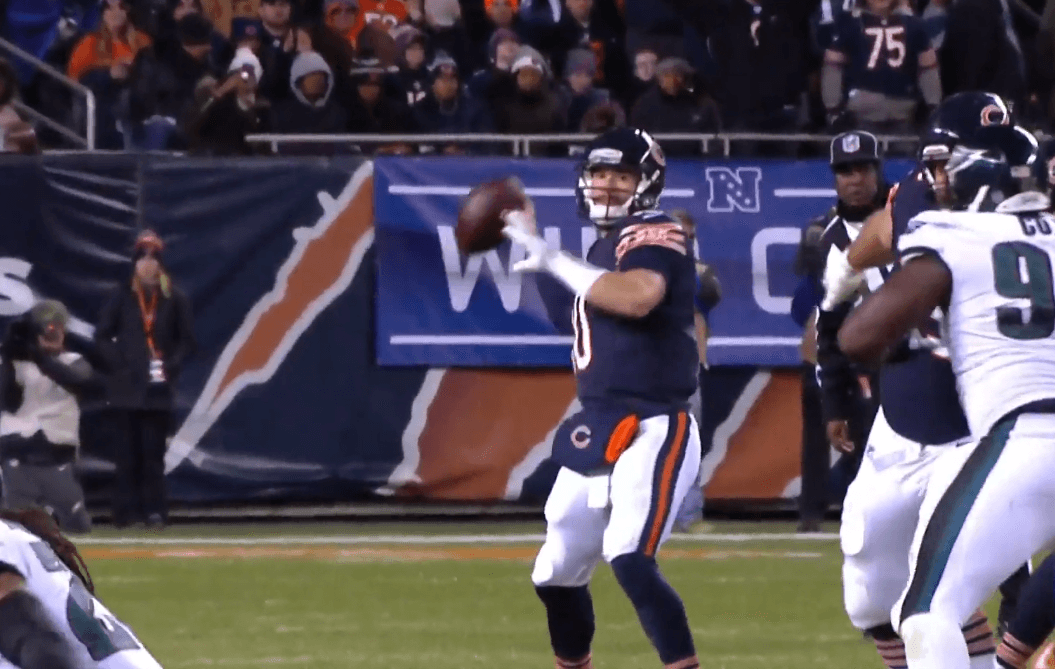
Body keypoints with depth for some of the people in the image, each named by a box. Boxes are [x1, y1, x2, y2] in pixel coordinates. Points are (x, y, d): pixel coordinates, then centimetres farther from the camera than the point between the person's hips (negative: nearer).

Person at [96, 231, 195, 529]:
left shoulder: (174, 299, 4)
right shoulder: (121, 296, 3)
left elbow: (186, 340, 7)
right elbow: (102, 335, 4)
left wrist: (171, 366, -7)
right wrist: (119, 361, -9)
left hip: (158, 388, 0)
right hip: (125, 387, 0)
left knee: (153, 450, 1)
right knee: (126, 450, -1)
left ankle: (154, 510, 3)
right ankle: (125, 509, 2)